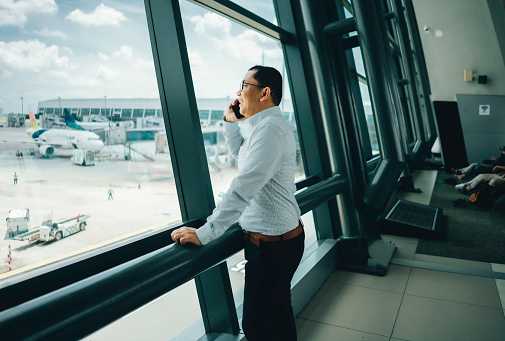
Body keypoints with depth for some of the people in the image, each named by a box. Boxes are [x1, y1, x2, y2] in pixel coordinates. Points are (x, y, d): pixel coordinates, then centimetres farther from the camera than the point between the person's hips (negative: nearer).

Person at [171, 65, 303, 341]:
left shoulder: (270, 128, -22)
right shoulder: (262, 125, 12)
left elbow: (243, 188, -29)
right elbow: (239, 152, 29)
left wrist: (206, 233, -26)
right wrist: (230, 122, 14)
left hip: (270, 243, -10)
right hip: (282, 235, 10)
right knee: (279, 311, 25)